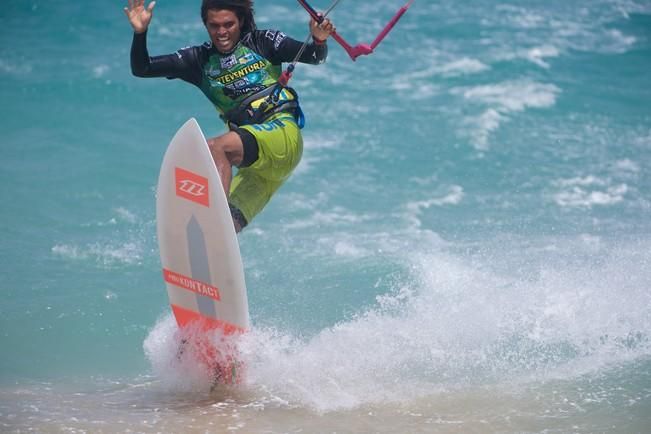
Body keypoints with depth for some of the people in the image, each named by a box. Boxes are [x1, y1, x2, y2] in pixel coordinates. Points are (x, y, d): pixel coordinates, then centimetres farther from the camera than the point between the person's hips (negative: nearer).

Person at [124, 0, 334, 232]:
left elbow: (314, 57, -2)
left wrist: (319, 41, -24)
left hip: (283, 134, -6)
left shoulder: (263, 42, 5)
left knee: (213, 148, -30)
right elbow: (141, 69, 9)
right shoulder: (199, 60, 13)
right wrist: (140, 32, -8)